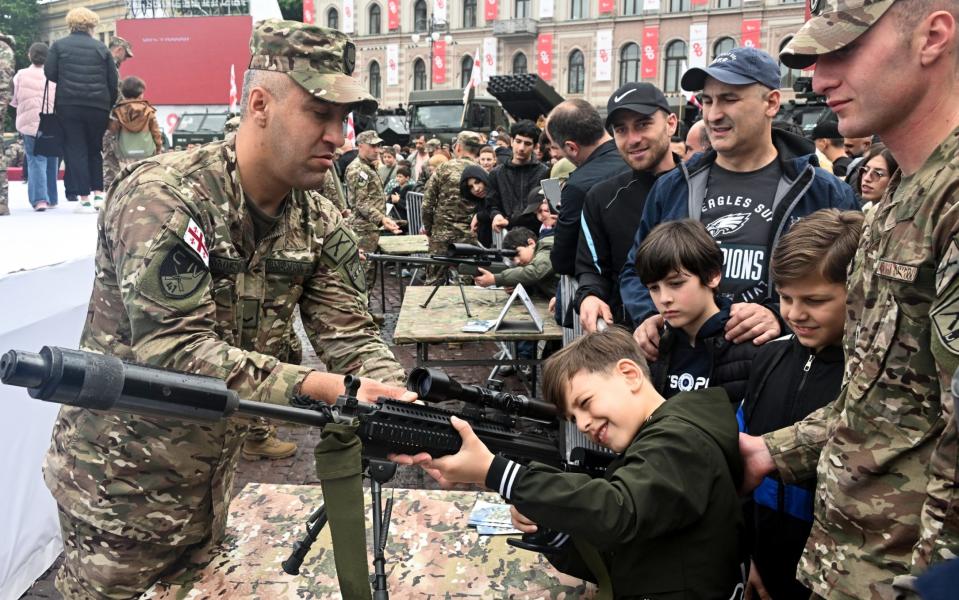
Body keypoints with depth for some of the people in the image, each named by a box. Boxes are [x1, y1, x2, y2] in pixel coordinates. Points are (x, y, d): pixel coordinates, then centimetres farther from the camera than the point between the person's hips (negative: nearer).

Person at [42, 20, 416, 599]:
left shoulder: (319, 224, -3)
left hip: (213, 481, 6)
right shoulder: (163, 197, -23)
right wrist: (322, 388, -38)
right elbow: (173, 350, -30)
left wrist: (399, 402, -27)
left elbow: (353, 336, -6)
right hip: (123, 487, -6)